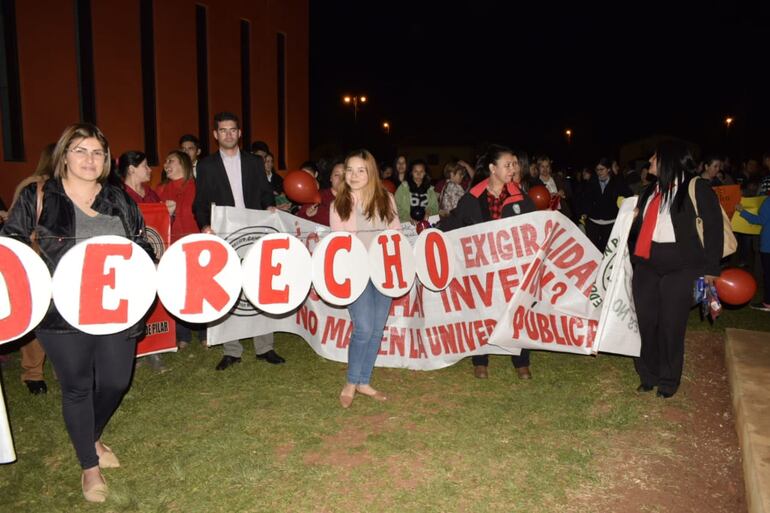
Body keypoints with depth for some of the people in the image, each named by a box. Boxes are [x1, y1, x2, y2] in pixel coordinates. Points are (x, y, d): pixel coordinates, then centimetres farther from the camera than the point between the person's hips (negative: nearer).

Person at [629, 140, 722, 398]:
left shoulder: (697, 188, -3)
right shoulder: (650, 190, 17)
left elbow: (714, 227, -4)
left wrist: (711, 268, -7)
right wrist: (632, 257, 14)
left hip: (680, 268, -5)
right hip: (646, 266, 6)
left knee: (671, 326, 2)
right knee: (646, 323, 7)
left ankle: (668, 380, 18)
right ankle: (648, 375, 22)